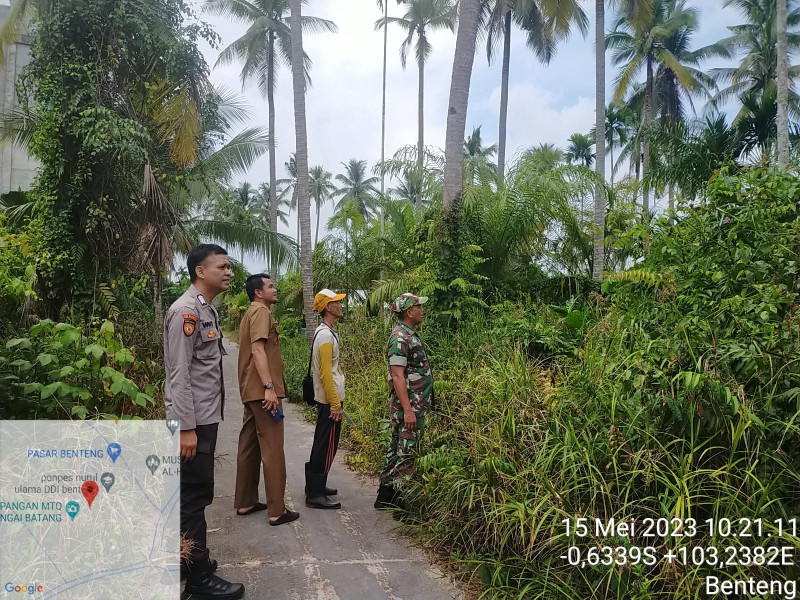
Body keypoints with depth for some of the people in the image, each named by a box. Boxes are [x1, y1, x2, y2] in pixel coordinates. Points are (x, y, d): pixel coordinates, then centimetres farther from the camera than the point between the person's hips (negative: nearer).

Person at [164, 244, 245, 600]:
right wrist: (186, 427, -21)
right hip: (193, 421, -9)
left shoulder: (207, 310, 14)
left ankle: (191, 558, 30)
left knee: (195, 493, 17)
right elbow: (179, 374, -20)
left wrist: (203, 421, 17)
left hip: (206, 417, 9)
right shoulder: (186, 311, -15)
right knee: (195, 495, -1)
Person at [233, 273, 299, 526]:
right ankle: (277, 510, -2)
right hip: (263, 390, -10)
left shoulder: (251, 313, 20)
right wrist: (269, 386, -26)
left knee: (250, 446, 14)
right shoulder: (261, 311, -11)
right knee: (272, 448, -6)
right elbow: (258, 350, -21)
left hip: (251, 391, 10)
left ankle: (245, 502, 22)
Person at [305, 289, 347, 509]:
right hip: (329, 400, -10)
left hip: (327, 400, 10)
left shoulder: (326, 332, 13)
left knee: (322, 444, 17)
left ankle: (316, 485, 28)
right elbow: (325, 374, -22)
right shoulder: (326, 335, -19)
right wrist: (335, 404, -21)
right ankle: (315, 494, 1)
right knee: (326, 446, -5)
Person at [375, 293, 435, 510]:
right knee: (406, 452, -4)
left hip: (417, 405, 10)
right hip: (408, 406, -10)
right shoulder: (400, 339, -17)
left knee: (397, 449, 15)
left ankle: (386, 494, 24)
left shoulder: (411, 335, 15)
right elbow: (398, 376, -22)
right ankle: (401, 498, 3)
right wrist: (407, 410, -25)